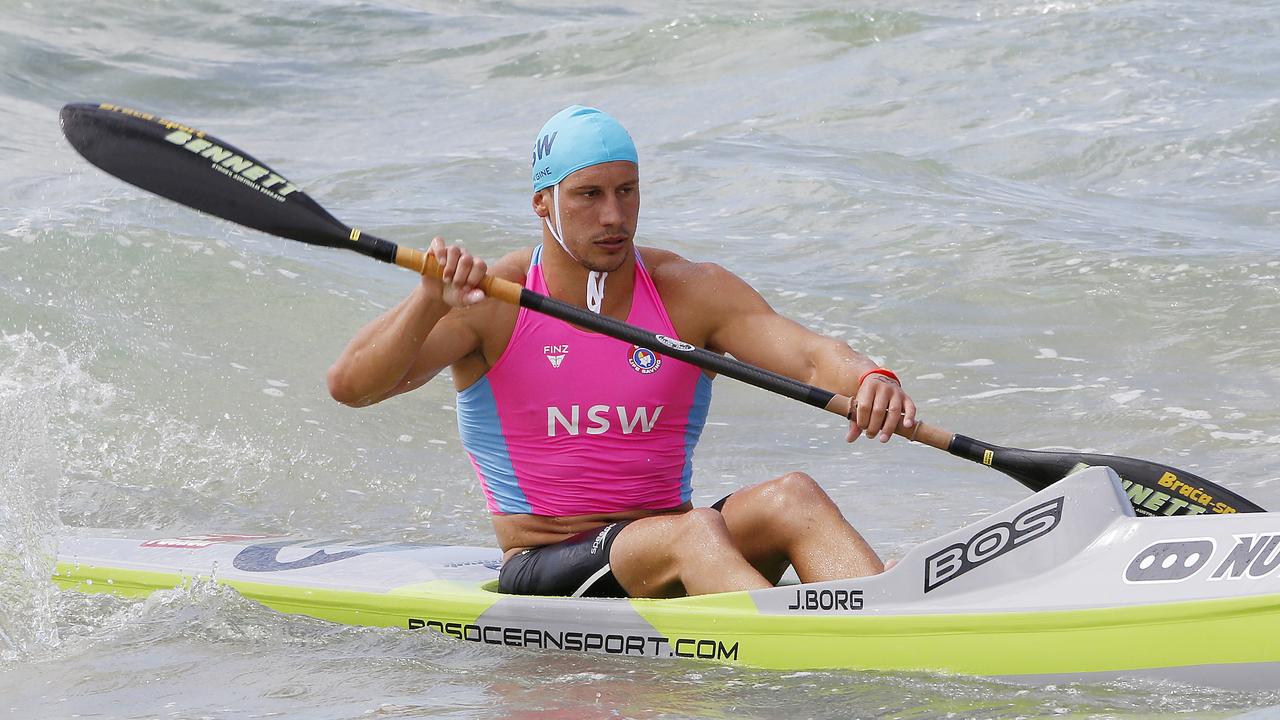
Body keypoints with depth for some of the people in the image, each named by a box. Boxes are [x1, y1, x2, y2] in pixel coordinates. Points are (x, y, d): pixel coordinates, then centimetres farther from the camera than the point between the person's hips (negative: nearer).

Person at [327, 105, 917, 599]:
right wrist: (430, 303, -30)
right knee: (691, 534, -33)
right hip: (544, 574, -3)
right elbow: (349, 387, -12)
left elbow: (809, 355, -10)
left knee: (791, 497, -26)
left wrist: (868, 380, -34)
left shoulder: (691, 292, 5)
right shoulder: (491, 304, -2)